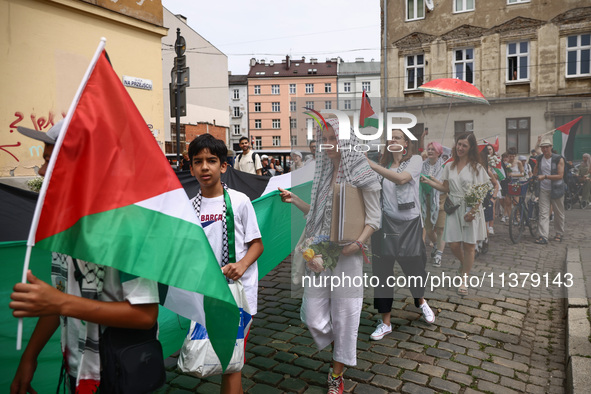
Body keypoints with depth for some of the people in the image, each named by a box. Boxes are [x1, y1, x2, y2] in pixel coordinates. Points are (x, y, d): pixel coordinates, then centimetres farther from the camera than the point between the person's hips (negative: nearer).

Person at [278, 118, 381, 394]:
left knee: (344, 314, 8)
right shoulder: (324, 172, 11)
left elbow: (374, 219, -7)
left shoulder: (363, 174, -6)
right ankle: (341, 352, 36)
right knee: (313, 316, 5)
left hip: (346, 255, -5)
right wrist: (294, 201, 6)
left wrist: (357, 243, -21)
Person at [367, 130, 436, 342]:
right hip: (387, 222, 2)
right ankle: (385, 322, 16)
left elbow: (401, 179, -22)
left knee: (414, 268, 7)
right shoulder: (384, 164, 8)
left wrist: (371, 164, -27)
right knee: (381, 271, -1)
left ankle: (421, 302, 43)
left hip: (410, 222, -2)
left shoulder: (415, 160, -1)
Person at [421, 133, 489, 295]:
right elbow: (446, 188, 10)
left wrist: (473, 211, -18)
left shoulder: (476, 167, -3)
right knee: (453, 244, 0)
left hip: (471, 210, -3)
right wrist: (428, 181, -1)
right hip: (454, 209, 3)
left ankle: (464, 280, 15)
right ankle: (464, 263, 35)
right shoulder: (450, 166, 9)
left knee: (469, 245, 1)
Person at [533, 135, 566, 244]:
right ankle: (543, 237, -10)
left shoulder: (559, 159, -8)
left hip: (556, 189, -2)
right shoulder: (539, 159, 5)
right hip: (544, 189, 3)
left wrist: (545, 176, -24)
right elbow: (535, 172, 20)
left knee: (559, 213, 10)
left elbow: (560, 175, -16)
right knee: (543, 214, -6)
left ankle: (559, 234, 28)